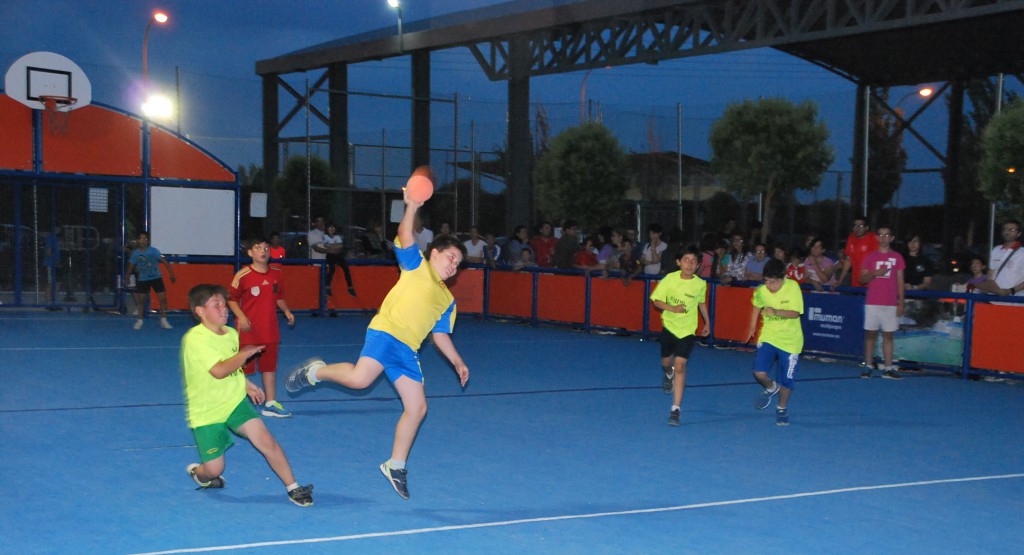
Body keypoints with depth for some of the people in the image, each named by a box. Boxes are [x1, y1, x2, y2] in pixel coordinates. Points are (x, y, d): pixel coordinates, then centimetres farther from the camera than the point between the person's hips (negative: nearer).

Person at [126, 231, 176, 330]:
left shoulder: (153, 250, -13)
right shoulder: (135, 253, -5)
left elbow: (164, 261, -14)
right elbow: (131, 265, 9)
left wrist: (171, 274, -18)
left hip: (156, 278, -2)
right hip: (143, 280, 2)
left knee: (163, 298, -6)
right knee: (141, 300, 5)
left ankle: (163, 321, 6)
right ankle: (139, 321, 20)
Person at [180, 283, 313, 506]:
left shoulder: (231, 333, 3)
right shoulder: (195, 339, -22)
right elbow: (218, 371, -33)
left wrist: (246, 384, 15)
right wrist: (245, 353, -23)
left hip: (235, 402, 5)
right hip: (206, 412, -5)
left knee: (265, 440, -16)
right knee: (214, 469, -2)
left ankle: (293, 488, -6)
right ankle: (198, 472, 36)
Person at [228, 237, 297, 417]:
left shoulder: (277, 273, 4)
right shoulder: (243, 275, -12)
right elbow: (231, 298, -7)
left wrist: (286, 311, 2)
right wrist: (241, 316, -19)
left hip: (270, 331, 5)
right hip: (248, 330, -5)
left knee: (270, 367, 11)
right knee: (242, 367, 3)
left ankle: (270, 404, 20)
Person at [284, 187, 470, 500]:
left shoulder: (447, 300, 23)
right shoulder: (416, 266, 7)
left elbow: (440, 335, 29)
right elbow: (404, 239, -10)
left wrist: (457, 362, 21)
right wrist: (412, 207, -23)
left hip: (407, 350, 7)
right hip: (386, 332, -7)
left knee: (417, 408, 3)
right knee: (359, 378, -31)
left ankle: (395, 466, 17)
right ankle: (315, 372, 0)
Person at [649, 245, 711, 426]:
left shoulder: (701, 284, -10)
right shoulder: (670, 279, -14)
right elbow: (656, 300, -9)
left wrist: (707, 323, 17)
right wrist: (672, 308, -26)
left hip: (688, 330, -1)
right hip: (669, 326, 1)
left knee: (680, 365, -13)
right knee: (666, 361, 19)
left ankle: (676, 409, -10)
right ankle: (668, 374, 59)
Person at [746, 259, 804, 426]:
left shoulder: (793, 287, -18)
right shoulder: (761, 291, -9)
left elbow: (795, 313, -24)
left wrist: (776, 312, -40)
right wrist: (752, 327, 16)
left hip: (790, 341, -2)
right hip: (768, 337, 2)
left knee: (786, 380, 5)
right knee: (759, 372, -16)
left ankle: (782, 408, 34)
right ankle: (770, 388, 20)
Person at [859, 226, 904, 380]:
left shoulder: (897, 257, 7)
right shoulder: (869, 257, 6)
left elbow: (900, 281, 6)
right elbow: (862, 280, 4)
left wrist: (901, 303, 0)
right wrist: (875, 273, -15)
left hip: (891, 304, 0)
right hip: (872, 302, 0)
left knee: (889, 335, 1)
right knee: (870, 334, 1)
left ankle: (888, 368, 2)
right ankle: (868, 366, 6)